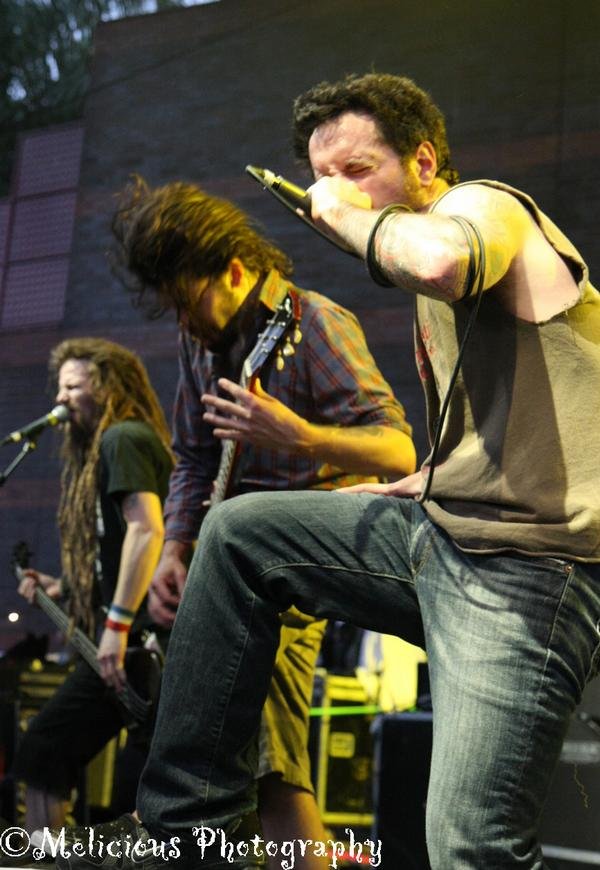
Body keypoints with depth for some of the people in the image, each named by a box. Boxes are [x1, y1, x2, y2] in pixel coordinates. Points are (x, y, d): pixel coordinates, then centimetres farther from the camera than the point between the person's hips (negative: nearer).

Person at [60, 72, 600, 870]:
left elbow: (439, 260, -33)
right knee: (239, 530, 13)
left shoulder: (482, 204, -6)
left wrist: (354, 216, -14)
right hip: (442, 533, 10)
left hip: (526, 569, -10)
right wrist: (423, 487, 18)